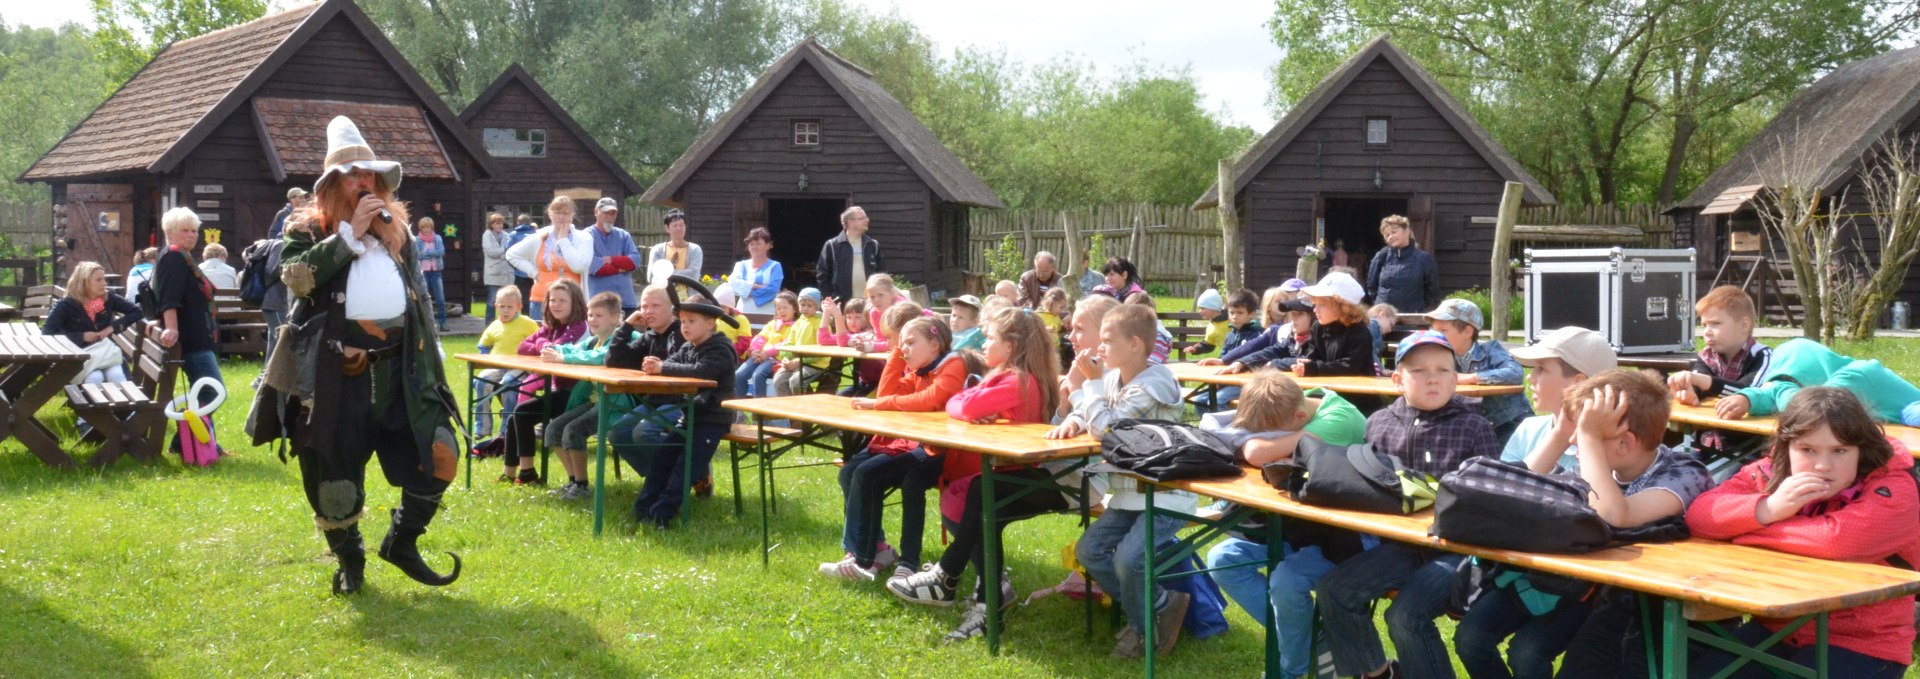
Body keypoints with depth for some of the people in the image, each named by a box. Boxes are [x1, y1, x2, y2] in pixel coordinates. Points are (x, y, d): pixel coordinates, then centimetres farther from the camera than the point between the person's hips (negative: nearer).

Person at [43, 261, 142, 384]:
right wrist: (81, 337, -18)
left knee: (117, 375, -29)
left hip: (107, 352, 3)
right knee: (95, 377, -34)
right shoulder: (67, 305, -9)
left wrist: (114, 326, -8)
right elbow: (47, 333, -14)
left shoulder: (109, 298, 0)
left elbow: (136, 311, 6)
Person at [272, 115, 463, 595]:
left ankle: (402, 542, 17)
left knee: (438, 456, -3)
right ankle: (348, 559, 25)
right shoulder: (308, 230, 4)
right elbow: (297, 276, -18)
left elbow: (420, 300, 20)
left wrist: (433, 361, 14)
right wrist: (351, 233, -15)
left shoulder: (397, 231, 17)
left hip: (400, 371, 4)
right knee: (335, 470, 3)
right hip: (338, 375, -3)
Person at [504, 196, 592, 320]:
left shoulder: (583, 238, -1)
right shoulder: (539, 238, 5)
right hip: (542, 302, 2)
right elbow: (511, 254, 15)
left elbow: (579, 267, -16)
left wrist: (563, 240, -8)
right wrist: (533, 272, 2)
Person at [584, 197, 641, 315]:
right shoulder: (587, 236, 0)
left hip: (626, 300, 5)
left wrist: (612, 260, -10)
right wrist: (620, 269, -4)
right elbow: (591, 266, -14)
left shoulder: (624, 235, 15)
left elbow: (635, 260, 2)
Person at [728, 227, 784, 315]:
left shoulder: (774, 266, 6)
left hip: (766, 313, -3)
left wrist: (748, 291, -9)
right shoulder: (741, 265, 16)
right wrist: (754, 286, -14)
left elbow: (772, 289, -8)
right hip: (743, 312, 3)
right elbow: (733, 282, -2)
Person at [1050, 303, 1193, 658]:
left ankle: (1145, 623, 7)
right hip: (1130, 491, 9)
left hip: (1167, 494, -9)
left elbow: (1106, 426, -26)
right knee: (1089, 550, -2)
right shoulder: (1114, 377, 6)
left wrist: (1090, 382, -19)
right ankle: (1158, 607, 11)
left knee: (1128, 559, -24)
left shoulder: (1152, 385, -21)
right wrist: (1073, 421, -7)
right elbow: (1089, 414, 16)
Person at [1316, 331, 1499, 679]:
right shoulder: (1379, 423, 7)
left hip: (1457, 546, -5)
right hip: (1401, 544, 5)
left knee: (1406, 614, -25)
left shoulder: (1473, 427, -5)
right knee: (1334, 589, -6)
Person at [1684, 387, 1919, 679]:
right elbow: (1699, 515, -10)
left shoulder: (1892, 489, -15)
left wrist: (1743, 529, -18)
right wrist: (1768, 508, -28)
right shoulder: (1770, 473, -2)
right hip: (1777, 629, 4)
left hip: (1861, 646, -4)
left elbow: (1839, 540, -32)